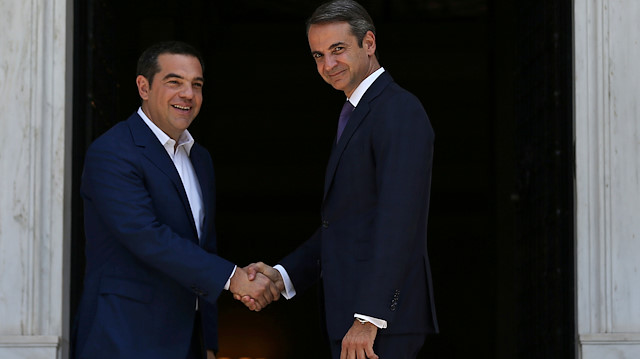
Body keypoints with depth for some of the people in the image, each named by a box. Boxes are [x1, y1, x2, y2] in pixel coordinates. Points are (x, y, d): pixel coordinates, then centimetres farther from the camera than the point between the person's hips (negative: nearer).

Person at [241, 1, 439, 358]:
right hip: (355, 314, 10)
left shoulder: (400, 111, -12)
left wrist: (369, 318, -25)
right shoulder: (356, 115, 20)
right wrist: (281, 275, 6)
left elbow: (397, 222, -21)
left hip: (381, 317, -10)